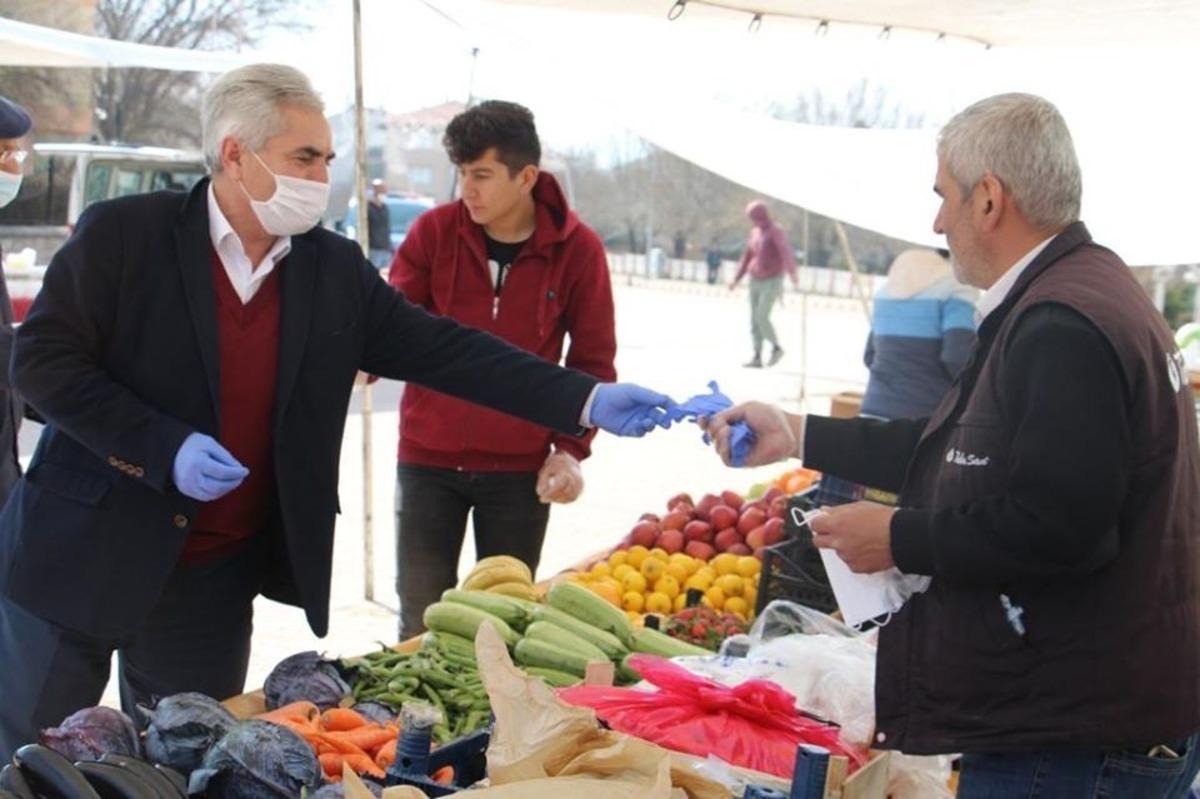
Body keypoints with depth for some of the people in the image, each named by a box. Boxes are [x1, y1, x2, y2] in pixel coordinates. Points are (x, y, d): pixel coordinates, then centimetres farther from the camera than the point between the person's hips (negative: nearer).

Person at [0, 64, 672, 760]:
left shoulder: (335, 270, 1)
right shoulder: (123, 234, -10)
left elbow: (442, 349, 0)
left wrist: (589, 402, -8)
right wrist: (164, 448, -22)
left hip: (214, 586, 3)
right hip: (79, 563, -3)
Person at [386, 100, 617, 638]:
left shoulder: (578, 248, -5)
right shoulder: (435, 230, -3)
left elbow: (593, 360, 2)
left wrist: (571, 447, -8)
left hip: (522, 467, 0)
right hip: (429, 457, 1)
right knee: (421, 626, 5)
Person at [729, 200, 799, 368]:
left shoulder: (776, 231, -12)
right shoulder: (755, 232, 11)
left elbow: (786, 252, -29)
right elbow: (747, 257, 20)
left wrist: (792, 273, -45)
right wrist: (737, 279, 15)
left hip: (772, 282, -7)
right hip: (755, 282, 7)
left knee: (762, 318, -16)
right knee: (754, 321, 2)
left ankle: (776, 348, 5)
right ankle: (757, 357, 4)